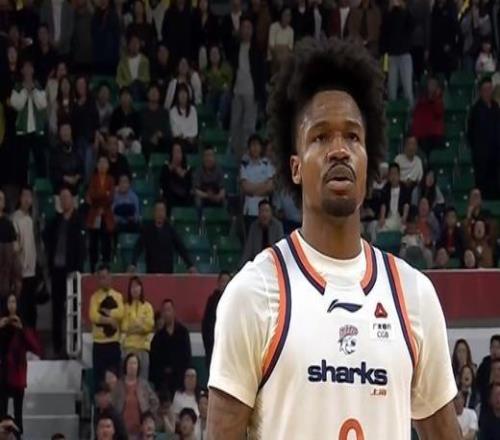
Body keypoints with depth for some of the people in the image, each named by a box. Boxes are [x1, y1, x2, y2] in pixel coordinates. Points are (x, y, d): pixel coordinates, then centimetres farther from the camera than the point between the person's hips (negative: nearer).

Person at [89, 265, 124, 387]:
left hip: (114, 341, 1)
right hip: (99, 341, -1)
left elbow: (120, 314, -9)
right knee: (98, 375, 0)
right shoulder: (95, 296, 3)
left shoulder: (118, 296, 8)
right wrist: (110, 320, -15)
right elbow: (93, 316, -12)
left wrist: (105, 311, -13)